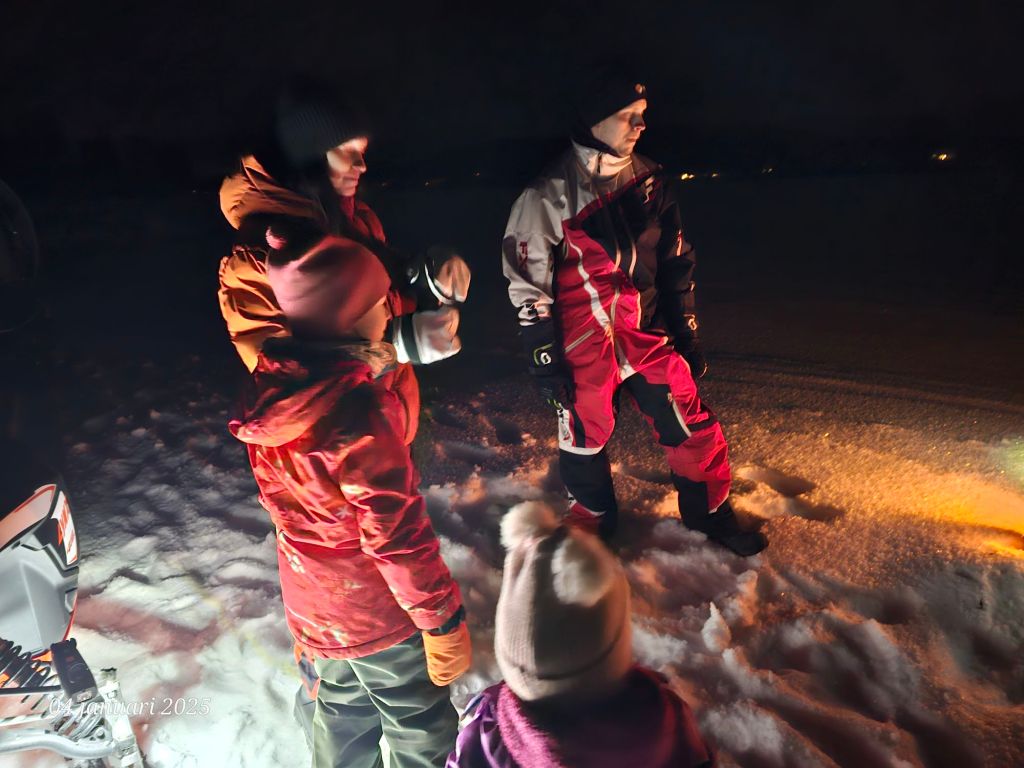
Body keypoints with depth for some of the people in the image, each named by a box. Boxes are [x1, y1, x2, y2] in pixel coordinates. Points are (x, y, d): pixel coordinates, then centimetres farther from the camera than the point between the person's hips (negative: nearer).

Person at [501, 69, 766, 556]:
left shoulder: (649, 181, 3)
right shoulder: (548, 196, -11)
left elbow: (675, 263, 10)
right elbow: (528, 284, -8)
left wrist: (686, 333, 9)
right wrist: (545, 362, -8)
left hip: (647, 335, 4)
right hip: (582, 346, -3)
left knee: (695, 429, 8)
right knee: (585, 441, 11)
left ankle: (711, 515, 34)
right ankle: (594, 524, 40)